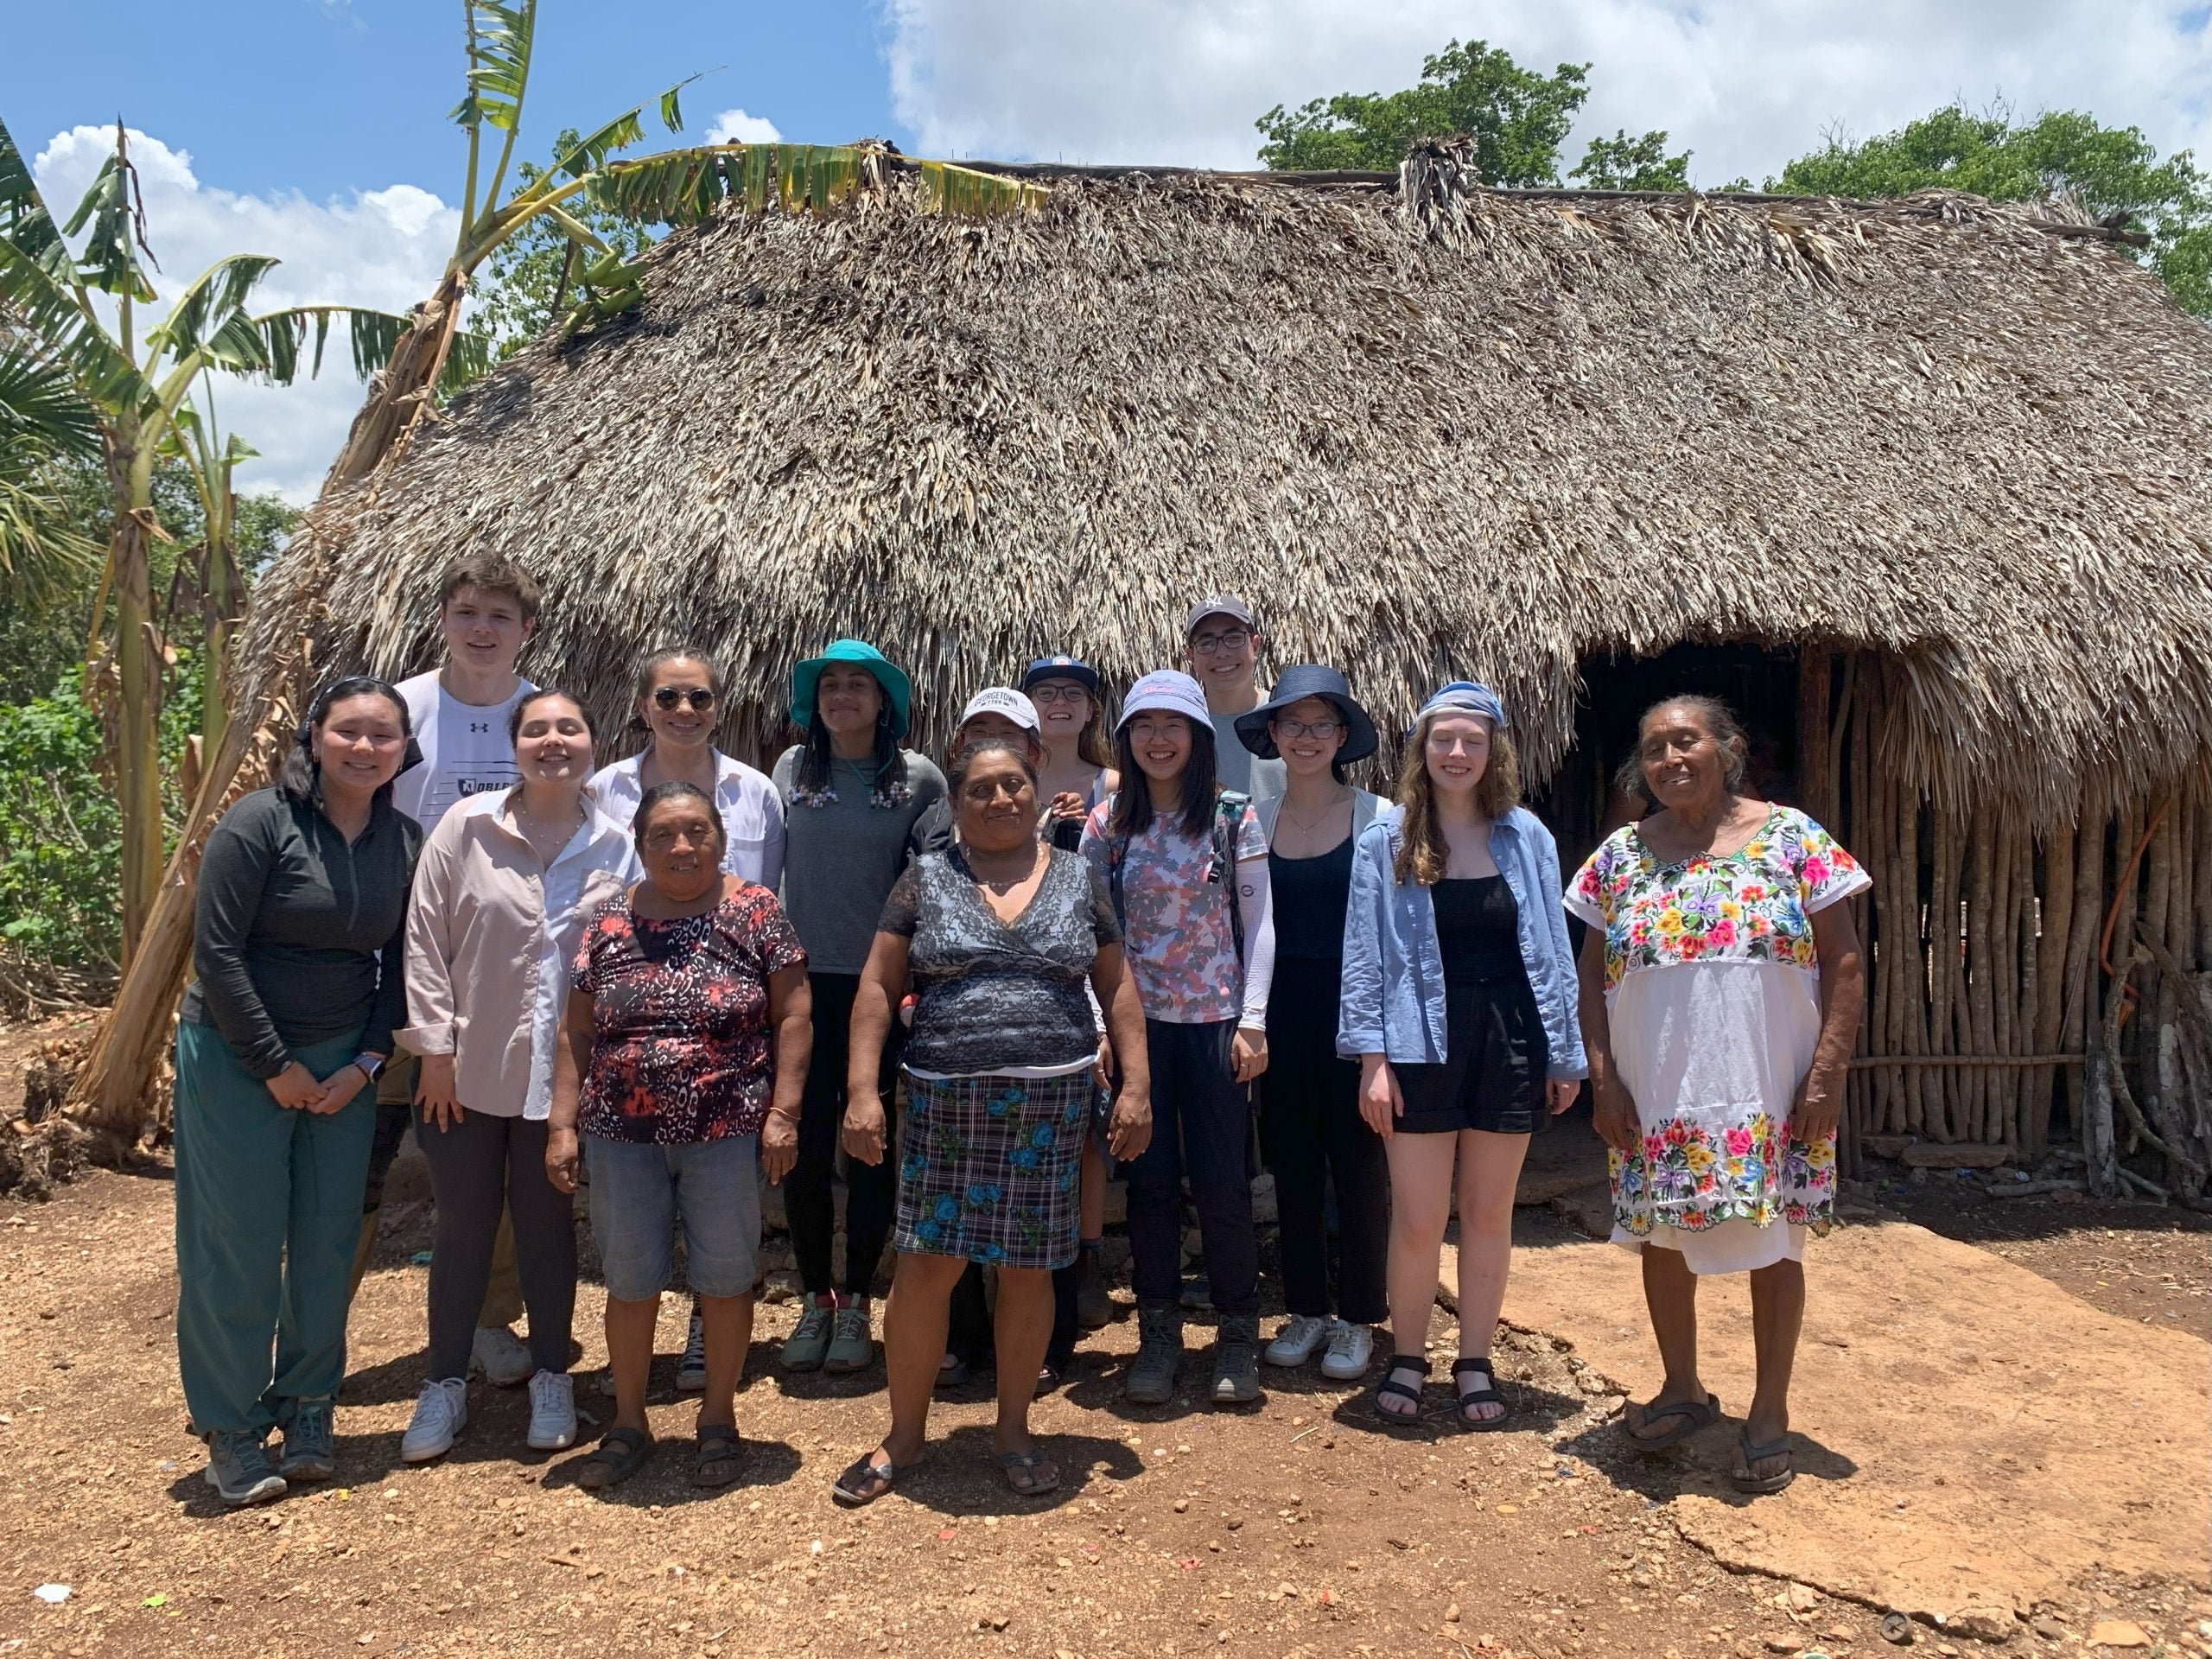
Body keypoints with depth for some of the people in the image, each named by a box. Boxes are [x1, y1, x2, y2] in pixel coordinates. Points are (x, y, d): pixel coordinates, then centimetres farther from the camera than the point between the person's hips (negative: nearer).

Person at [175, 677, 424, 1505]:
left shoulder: (406, 841, 2)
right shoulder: (260, 822, -13)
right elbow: (216, 951, -14)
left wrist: (366, 1064, -3)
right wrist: (277, 1067, -12)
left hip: (342, 1067, 4)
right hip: (237, 1057, -4)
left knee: (328, 1241, 7)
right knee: (239, 1246, 1)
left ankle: (307, 1408, 25)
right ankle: (231, 1432, 17)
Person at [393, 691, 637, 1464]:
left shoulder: (616, 847, -2)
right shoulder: (466, 827, -6)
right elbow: (425, 939, -4)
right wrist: (434, 1046, -6)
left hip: (563, 1076, 1)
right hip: (468, 1070, 0)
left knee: (547, 1224, 13)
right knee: (463, 1226, 11)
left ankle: (551, 1380, 30)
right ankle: (445, 1383, 29)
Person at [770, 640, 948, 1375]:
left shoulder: (918, 778, -1)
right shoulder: (792, 769, 5)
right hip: (803, 979, 2)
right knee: (805, 1145, 5)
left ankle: (856, 1303, 20)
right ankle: (815, 1299, 21)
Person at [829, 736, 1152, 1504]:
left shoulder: (1079, 879, 8)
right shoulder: (927, 879, 4)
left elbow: (1117, 988, 9)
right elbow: (877, 987, 3)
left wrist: (1135, 1084, 1)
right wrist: (862, 1089, -5)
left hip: (1051, 1102, 1)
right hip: (945, 1102, -1)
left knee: (1027, 1268, 8)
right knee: (926, 1264, 0)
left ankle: (1013, 1428, 26)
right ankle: (904, 1434, 19)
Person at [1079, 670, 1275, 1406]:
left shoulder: (1234, 817, -1)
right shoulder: (1106, 823, 3)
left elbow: (1257, 923, 0)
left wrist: (1252, 1020, -5)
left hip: (1215, 1019, -1)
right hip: (1136, 1018, 2)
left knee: (1222, 1181, 1)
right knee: (1149, 1179, 7)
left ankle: (1238, 1338, 17)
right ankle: (1158, 1335, 20)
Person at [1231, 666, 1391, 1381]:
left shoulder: (1377, 816, -3)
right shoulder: (1255, 819, 7)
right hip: (1283, 1009, 3)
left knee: (1358, 1162, 5)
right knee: (1292, 1162, 11)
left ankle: (1358, 1317, 19)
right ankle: (1305, 1308, 25)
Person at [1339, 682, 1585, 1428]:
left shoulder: (1525, 836, 4)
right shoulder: (1387, 840, -2)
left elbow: (1551, 948, 7)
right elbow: (1365, 954, -2)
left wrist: (1565, 1054, 6)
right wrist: (1372, 1059, -8)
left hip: (1508, 1039, 2)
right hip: (1422, 1044, -2)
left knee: (1489, 1212, 12)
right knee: (1418, 1220, 3)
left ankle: (1475, 1362, 27)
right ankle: (1406, 1360, 23)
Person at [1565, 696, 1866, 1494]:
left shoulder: (1792, 839, -3)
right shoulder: (1620, 854, 4)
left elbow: (1844, 963, -3)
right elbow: (1592, 975, 6)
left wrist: (1828, 1073, -10)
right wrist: (1603, 1077, -1)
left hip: (1769, 1093, -2)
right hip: (1657, 1096, 3)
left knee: (1774, 1243, 8)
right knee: (1660, 1235, 12)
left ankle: (1770, 1413, 24)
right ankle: (1683, 1390, 32)